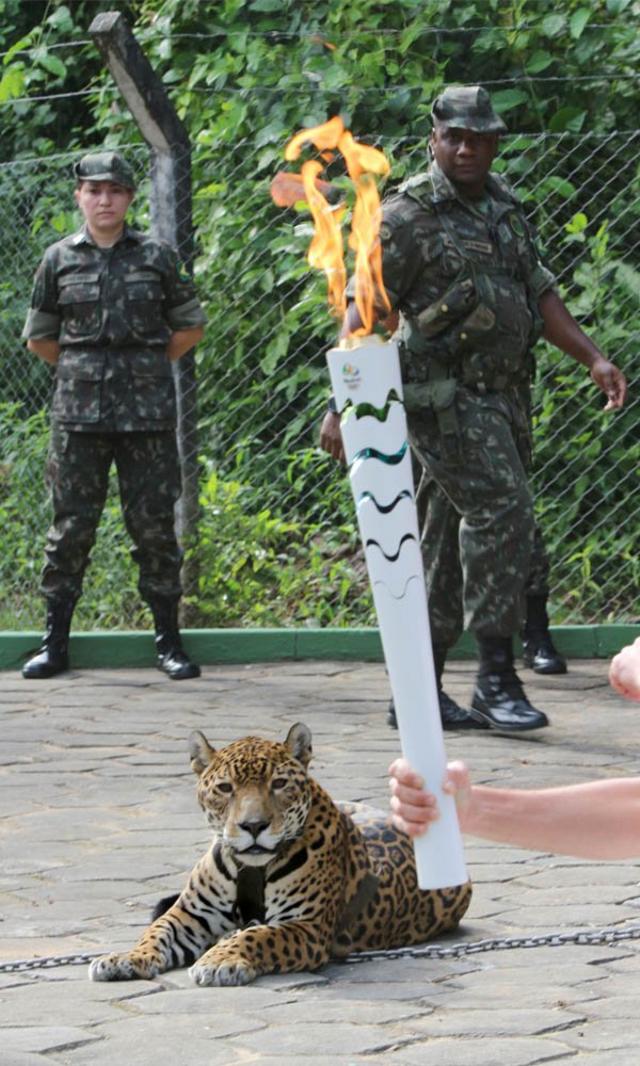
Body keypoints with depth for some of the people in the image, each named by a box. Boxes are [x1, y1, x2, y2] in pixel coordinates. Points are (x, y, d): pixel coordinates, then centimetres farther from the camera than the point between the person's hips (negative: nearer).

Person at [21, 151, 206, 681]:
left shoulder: (157, 257, 5)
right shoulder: (60, 260, 6)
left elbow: (190, 327, 13)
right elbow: (39, 337, 15)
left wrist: (147, 367, 9)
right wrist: (81, 370, 11)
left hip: (147, 412, 0)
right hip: (78, 412, 1)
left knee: (153, 523, 1)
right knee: (71, 523, 2)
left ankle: (169, 641, 9)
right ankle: (55, 641, 9)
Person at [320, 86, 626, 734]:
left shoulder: (504, 208, 16)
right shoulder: (409, 216, -7)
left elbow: (538, 293, 22)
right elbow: (363, 314, -10)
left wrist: (593, 358, 12)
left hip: (497, 397, 8)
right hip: (443, 395, -8)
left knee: (456, 537, 9)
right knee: (502, 513, -17)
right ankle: (495, 680, -14)